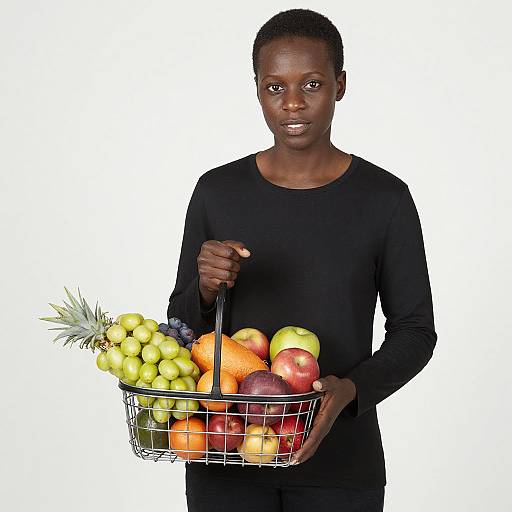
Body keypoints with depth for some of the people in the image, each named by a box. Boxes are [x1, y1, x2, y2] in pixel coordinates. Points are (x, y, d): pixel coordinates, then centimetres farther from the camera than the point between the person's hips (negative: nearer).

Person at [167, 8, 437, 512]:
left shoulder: (384, 198, -5)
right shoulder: (217, 192, 1)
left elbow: (414, 329, -1)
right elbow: (184, 325, 7)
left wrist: (351, 389, -17)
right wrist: (205, 288, -14)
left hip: (337, 462, -1)